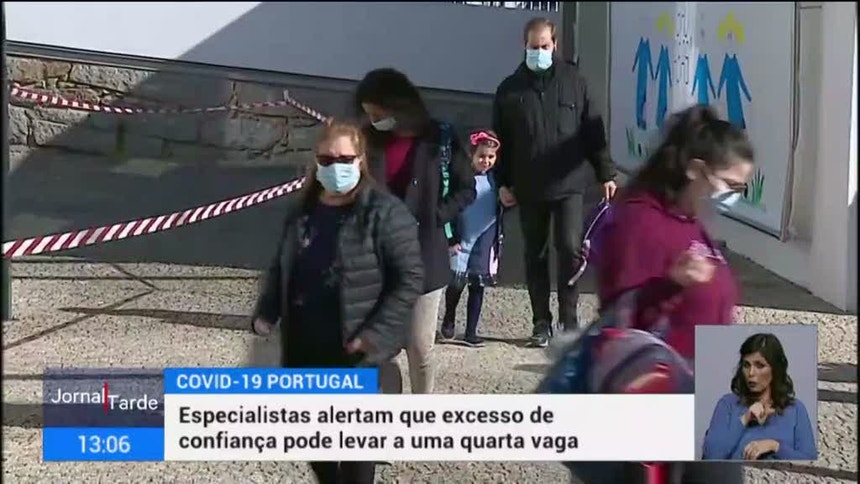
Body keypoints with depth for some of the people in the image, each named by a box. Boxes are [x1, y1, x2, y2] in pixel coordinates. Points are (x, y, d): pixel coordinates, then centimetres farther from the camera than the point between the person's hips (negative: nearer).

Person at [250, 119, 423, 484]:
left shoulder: (385, 213, -12)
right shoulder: (302, 212, 9)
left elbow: (409, 279, -15)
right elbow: (281, 267, 19)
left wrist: (375, 334, -22)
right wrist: (266, 311, 3)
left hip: (353, 351, -6)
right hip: (304, 348, 7)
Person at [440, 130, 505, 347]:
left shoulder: (494, 180, 3)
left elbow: (499, 210, 12)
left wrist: (498, 240, 11)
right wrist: (452, 239, -10)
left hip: (486, 240, 3)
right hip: (462, 239, -3)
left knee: (478, 286, 4)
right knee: (456, 284, 4)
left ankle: (471, 332, 11)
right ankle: (448, 320, 29)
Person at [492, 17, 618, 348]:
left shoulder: (574, 81, 3)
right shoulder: (510, 90, 5)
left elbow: (594, 131, 4)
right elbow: (501, 141, 8)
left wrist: (606, 174, 2)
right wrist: (502, 182, 1)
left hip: (569, 184, -2)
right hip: (529, 189, 2)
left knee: (570, 249, -10)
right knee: (535, 255, 8)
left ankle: (569, 322, 0)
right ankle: (541, 323, 17)